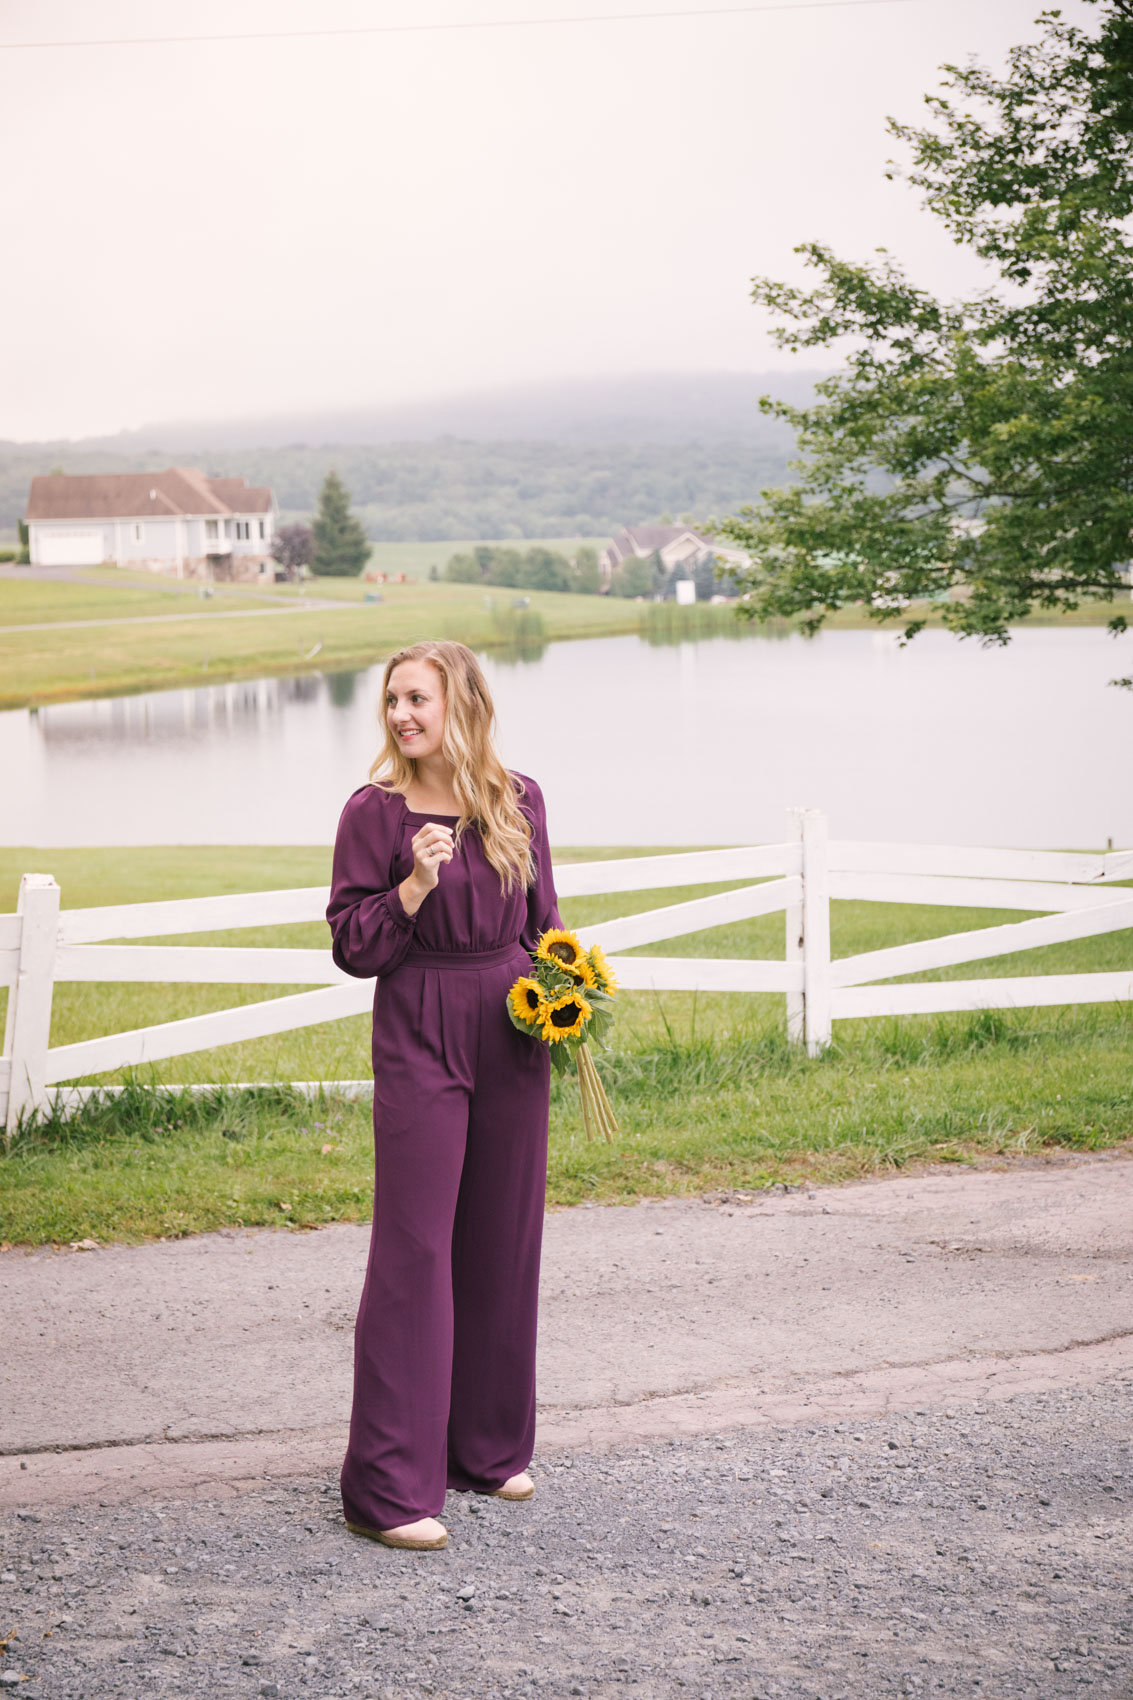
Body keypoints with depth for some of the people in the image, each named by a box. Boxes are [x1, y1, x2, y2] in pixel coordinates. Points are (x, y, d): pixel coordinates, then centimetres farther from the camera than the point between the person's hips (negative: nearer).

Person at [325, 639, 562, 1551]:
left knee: (504, 1244, 11)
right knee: (414, 1251, -6)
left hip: (513, 1033, 4)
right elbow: (353, 947, -7)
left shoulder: (518, 800, 5)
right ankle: (388, 1487, -2)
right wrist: (415, 885, -21)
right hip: (418, 1039, -4)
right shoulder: (376, 811, -6)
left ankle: (489, 1448, 26)